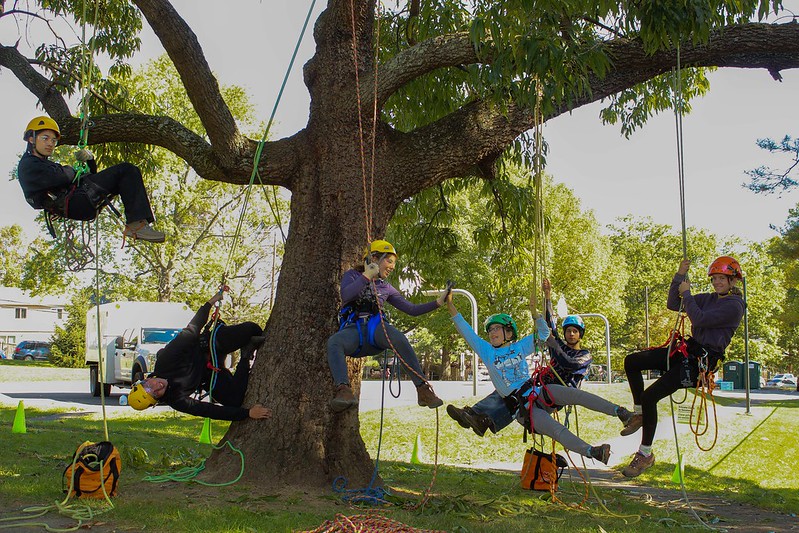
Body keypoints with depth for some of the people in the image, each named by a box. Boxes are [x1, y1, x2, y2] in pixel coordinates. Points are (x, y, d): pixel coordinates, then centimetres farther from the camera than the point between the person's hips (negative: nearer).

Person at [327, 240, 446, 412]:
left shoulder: (386, 288, 24)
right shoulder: (353, 275, 15)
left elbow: (412, 309, 20)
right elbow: (345, 295, -7)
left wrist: (438, 302, 11)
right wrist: (367, 276, -5)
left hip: (375, 327, 2)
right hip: (353, 330, -2)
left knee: (399, 338, -33)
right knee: (334, 341, -37)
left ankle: (423, 389, -40)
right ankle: (344, 390, -55)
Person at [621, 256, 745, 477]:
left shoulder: (734, 306, -13)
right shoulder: (709, 298, 13)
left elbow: (699, 319, -23)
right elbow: (673, 305, 11)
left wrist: (686, 294, -11)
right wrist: (679, 276, 1)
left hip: (700, 360, -9)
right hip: (687, 349, 9)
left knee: (649, 396, -17)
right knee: (631, 362, 5)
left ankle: (646, 454, -5)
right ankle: (640, 415, 15)